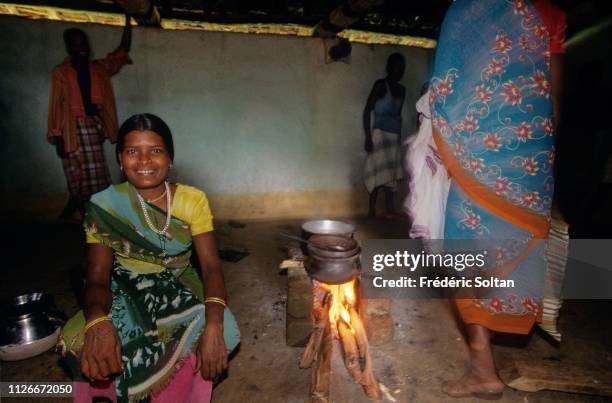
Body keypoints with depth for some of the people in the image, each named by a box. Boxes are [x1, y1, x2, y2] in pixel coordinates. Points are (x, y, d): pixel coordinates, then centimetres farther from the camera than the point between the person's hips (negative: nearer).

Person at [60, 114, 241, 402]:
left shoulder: (193, 200, -8)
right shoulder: (104, 206, -8)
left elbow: (211, 266, -15)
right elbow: (97, 278, -12)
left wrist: (213, 324, -34)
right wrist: (97, 322, -36)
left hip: (181, 294, 0)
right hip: (126, 297, 0)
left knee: (218, 332, -28)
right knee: (79, 342, -28)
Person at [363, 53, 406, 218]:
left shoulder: (401, 89, 16)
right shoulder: (380, 85, -3)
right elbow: (367, 111, -8)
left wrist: (400, 136, 16)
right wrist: (368, 137, -15)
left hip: (395, 136, 6)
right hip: (380, 134, -6)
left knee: (391, 174, 4)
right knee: (379, 172, -10)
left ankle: (391, 211, 6)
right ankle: (372, 209, -5)